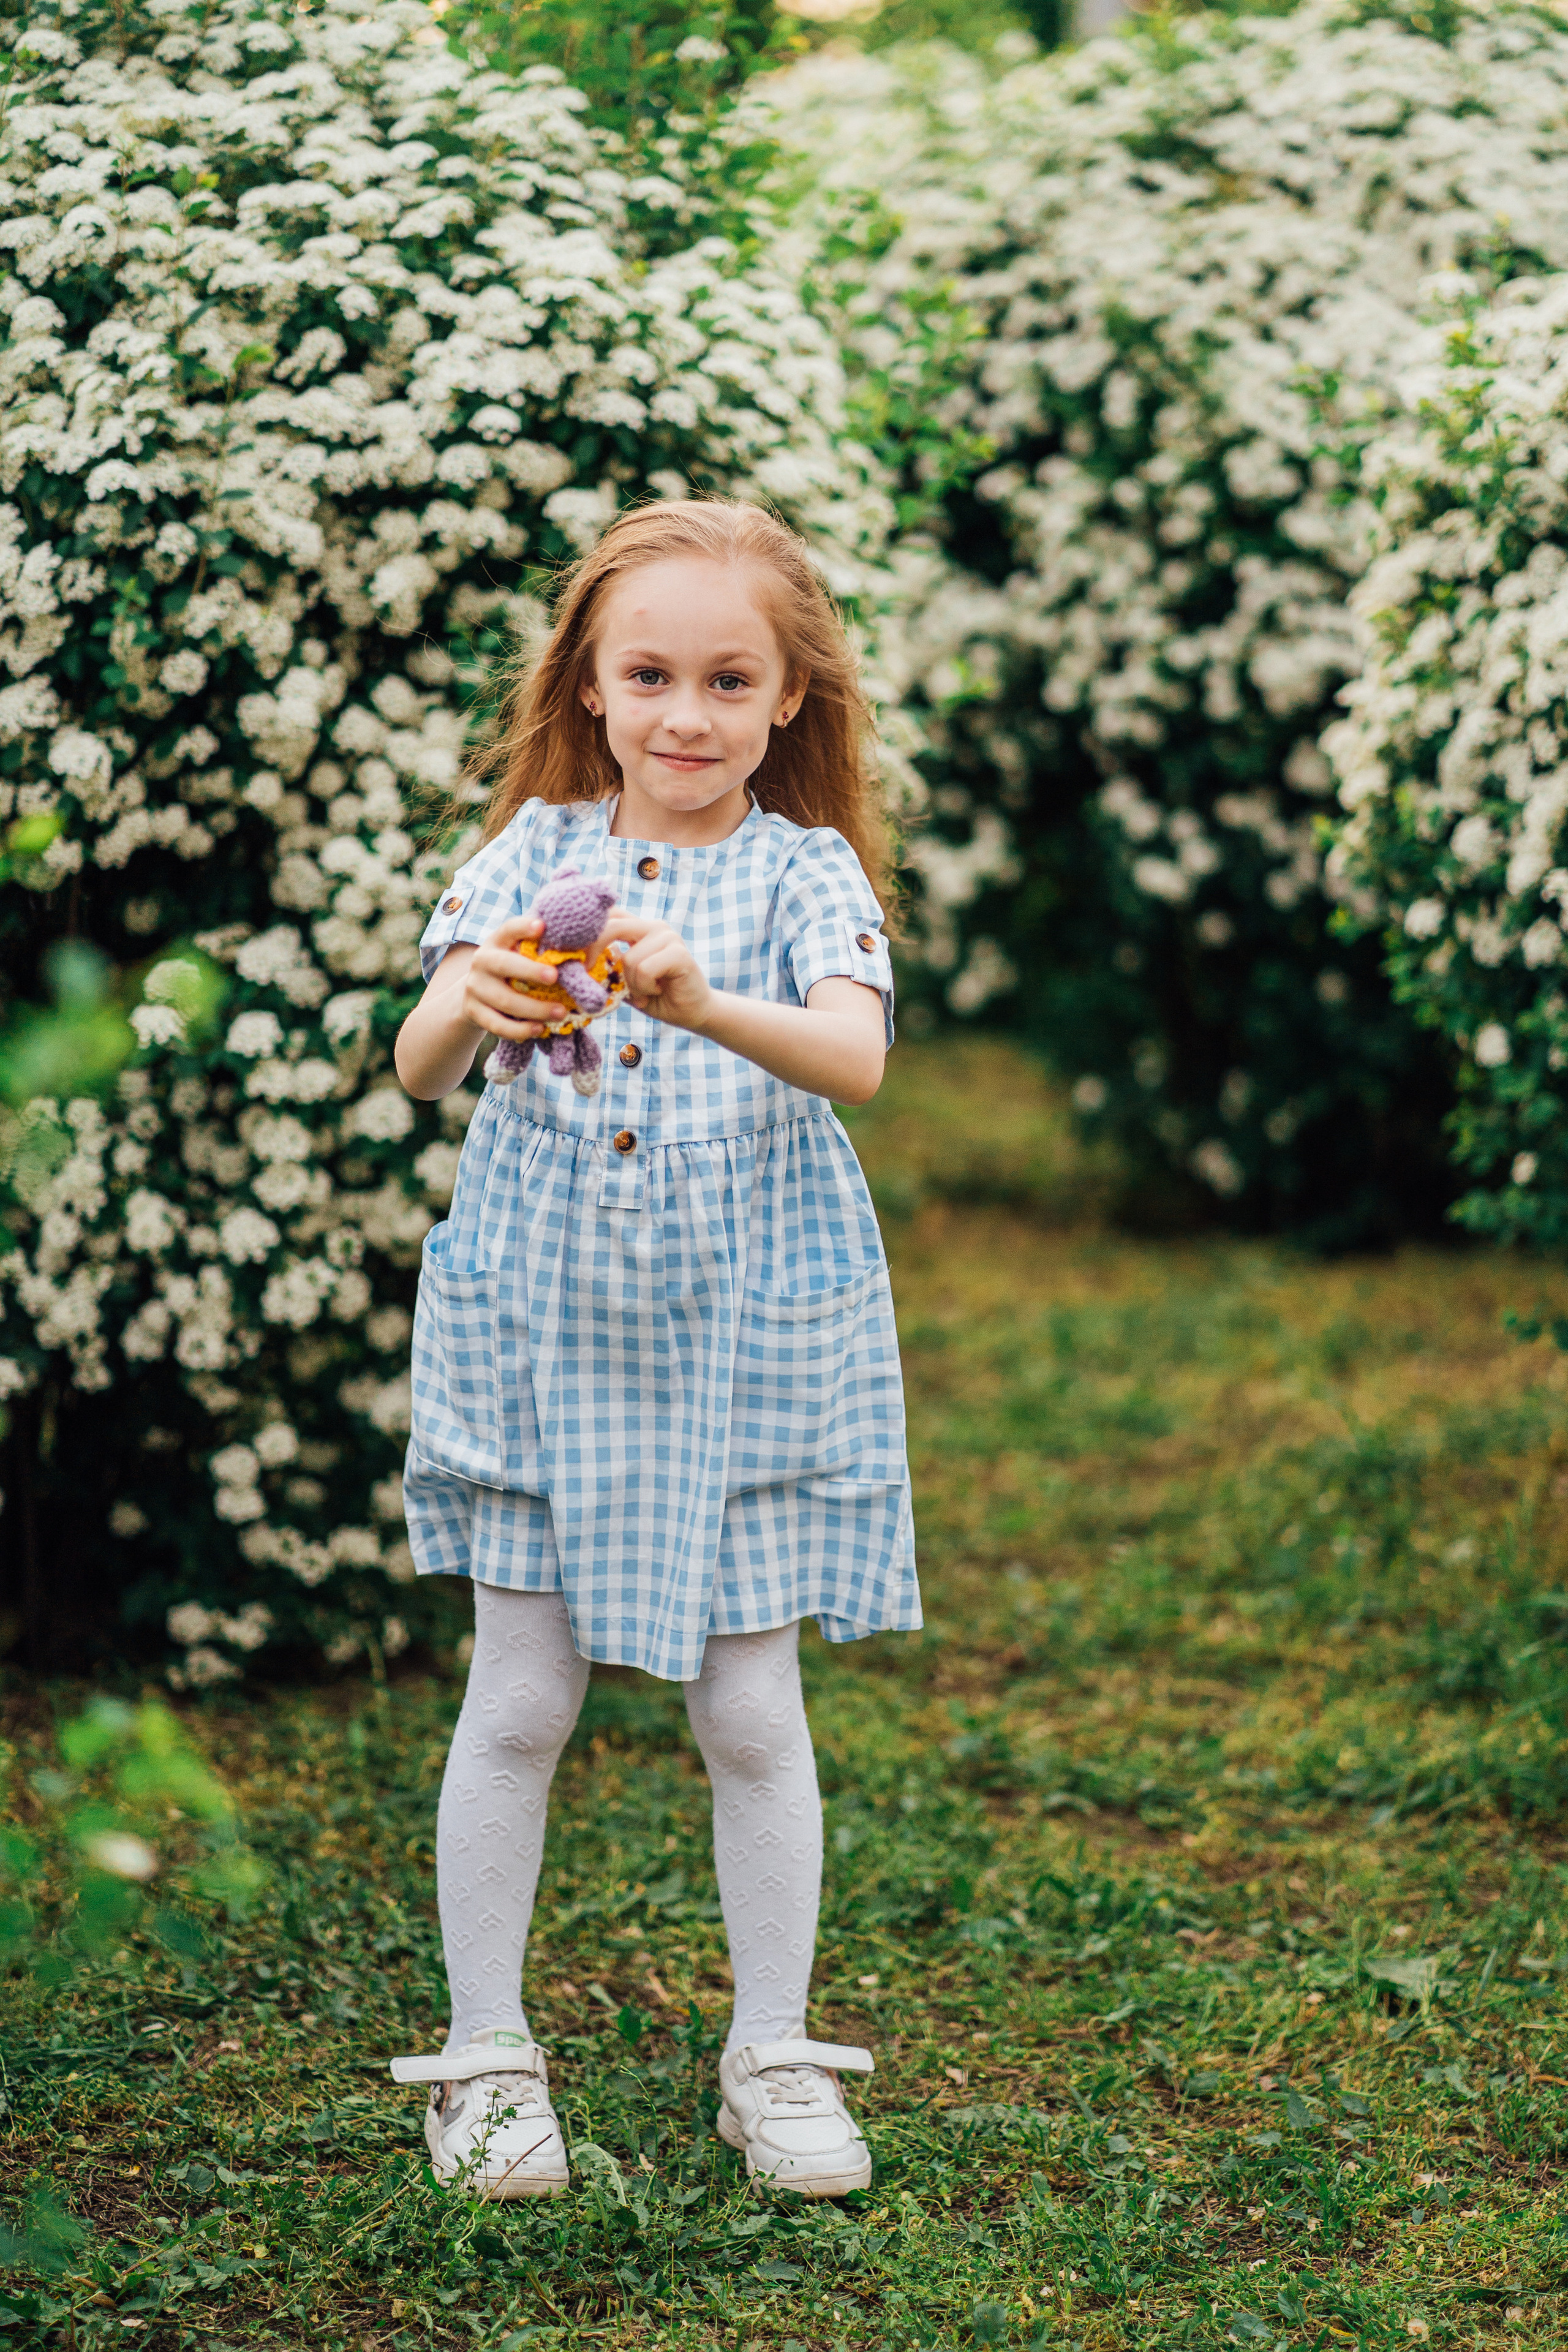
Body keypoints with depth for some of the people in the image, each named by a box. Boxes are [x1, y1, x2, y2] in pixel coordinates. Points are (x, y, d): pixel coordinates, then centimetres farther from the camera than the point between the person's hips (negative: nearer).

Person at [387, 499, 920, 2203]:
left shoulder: (805, 875, -4)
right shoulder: (535, 851, 0)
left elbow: (855, 1056, -22)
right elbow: (417, 1071, -11)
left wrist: (705, 1005, -41)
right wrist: (469, 1004, -34)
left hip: (744, 1337, -1)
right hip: (540, 1323, 1)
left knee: (750, 1710, 5)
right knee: (517, 1700, 5)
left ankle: (774, 2055, 20)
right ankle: (485, 2049, 18)